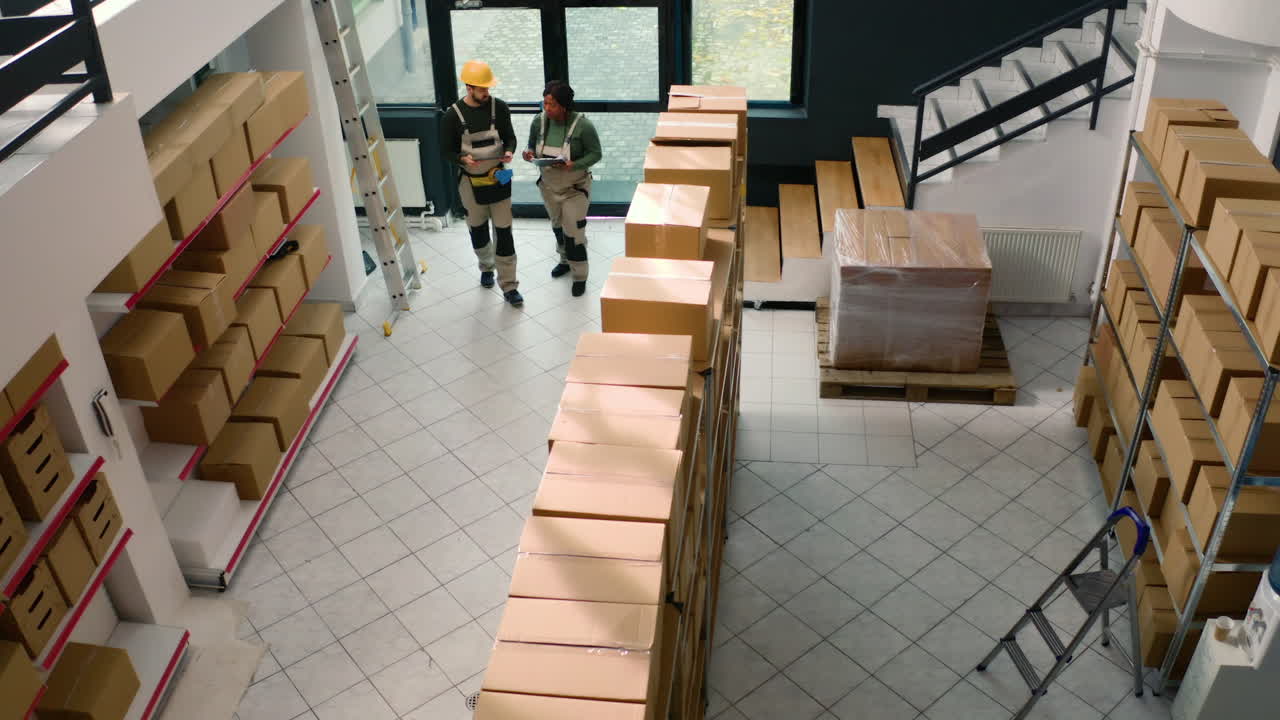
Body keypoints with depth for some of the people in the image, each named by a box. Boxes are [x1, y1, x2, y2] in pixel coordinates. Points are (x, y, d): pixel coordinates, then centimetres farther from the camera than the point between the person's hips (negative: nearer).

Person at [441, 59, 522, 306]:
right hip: (472, 182, 0)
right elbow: (446, 150, -5)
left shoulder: (499, 107, -7)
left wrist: (509, 151, -19)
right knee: (478, 229, 18)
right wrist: (462, 159, -26)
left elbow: (510, 137, 4)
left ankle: (508, 285, 7)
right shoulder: (453, 115, -12)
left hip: (498, 179, 0)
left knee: (504, 231, 0)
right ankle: (486, 267, 45)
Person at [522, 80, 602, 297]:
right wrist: (530, 153, -19)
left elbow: (595, 154, -15)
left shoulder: (582, 125, -23)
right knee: (557, 226, 23)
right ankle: (566, 260, 47)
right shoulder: (539, 121, -10)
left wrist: (574, 165, -31)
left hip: (575, 187, -5)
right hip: (549, 185, 5)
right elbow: (532, 146, 6)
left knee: (574, 232, -4)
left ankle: (580, 276, 12)